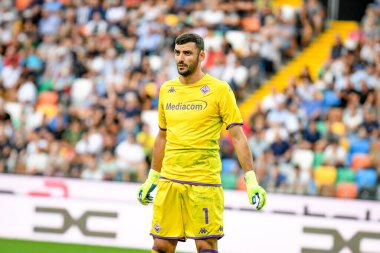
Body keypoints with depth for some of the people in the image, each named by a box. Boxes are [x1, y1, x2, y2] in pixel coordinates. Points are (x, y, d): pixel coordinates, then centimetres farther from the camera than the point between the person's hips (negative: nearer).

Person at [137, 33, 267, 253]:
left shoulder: (219, 90, -5)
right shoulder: (166, 90, 11)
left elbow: (238, 136, -6)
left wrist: (251, 181, -13)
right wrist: (151, 179, 23)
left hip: (204, 183, -5)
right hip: (169, 180, 5)